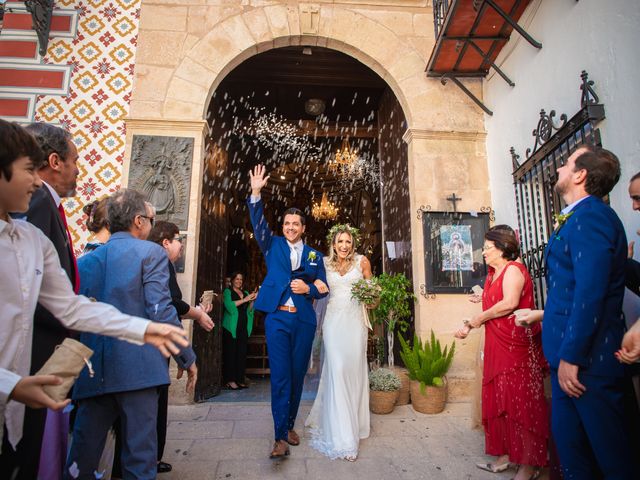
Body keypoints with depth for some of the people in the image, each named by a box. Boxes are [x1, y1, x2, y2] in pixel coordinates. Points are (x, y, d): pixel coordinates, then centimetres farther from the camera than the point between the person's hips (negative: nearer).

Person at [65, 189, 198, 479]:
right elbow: (160, 311, -13)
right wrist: (187, 358, -5)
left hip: (92, 370, 6)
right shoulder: (150, 252, -4)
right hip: (137, 368, -5)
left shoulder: (85, 260, 12)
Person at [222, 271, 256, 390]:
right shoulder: (227, 292, 6)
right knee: (230, 353, -6)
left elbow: (249, 310, 15)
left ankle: (239, 379, 7)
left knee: (242, 353, 2)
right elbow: (229, 305, -12)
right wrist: (244, 300, -15)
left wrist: (252, 300, -2)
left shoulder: (246, 293, 20)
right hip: (231, 327, -4)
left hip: (243, 328, 5)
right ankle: (230, 380, -2)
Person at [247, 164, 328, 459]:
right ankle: (281, 437, 2)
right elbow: (258, 224, -5)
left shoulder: (314, 255, 11)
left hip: (304, 321, 2)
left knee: (297, 375, 10)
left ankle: (289, 425, 28)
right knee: (280, 376, -5)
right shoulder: (273, 246, 9)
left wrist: (308, 288, -11)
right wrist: (256, 194, -17)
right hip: (277, 318, -2)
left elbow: (323, 288, 10)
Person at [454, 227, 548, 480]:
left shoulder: (513, 269, -11)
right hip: (496, 345, 9)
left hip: (516, 345, -9)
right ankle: (504, 455, 24)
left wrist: (478, 319, -15)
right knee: (499, 399, 12)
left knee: (520, 400, -1)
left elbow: (510, 303, -26)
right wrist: (469, 326, 9)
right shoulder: (493, 274, 16)